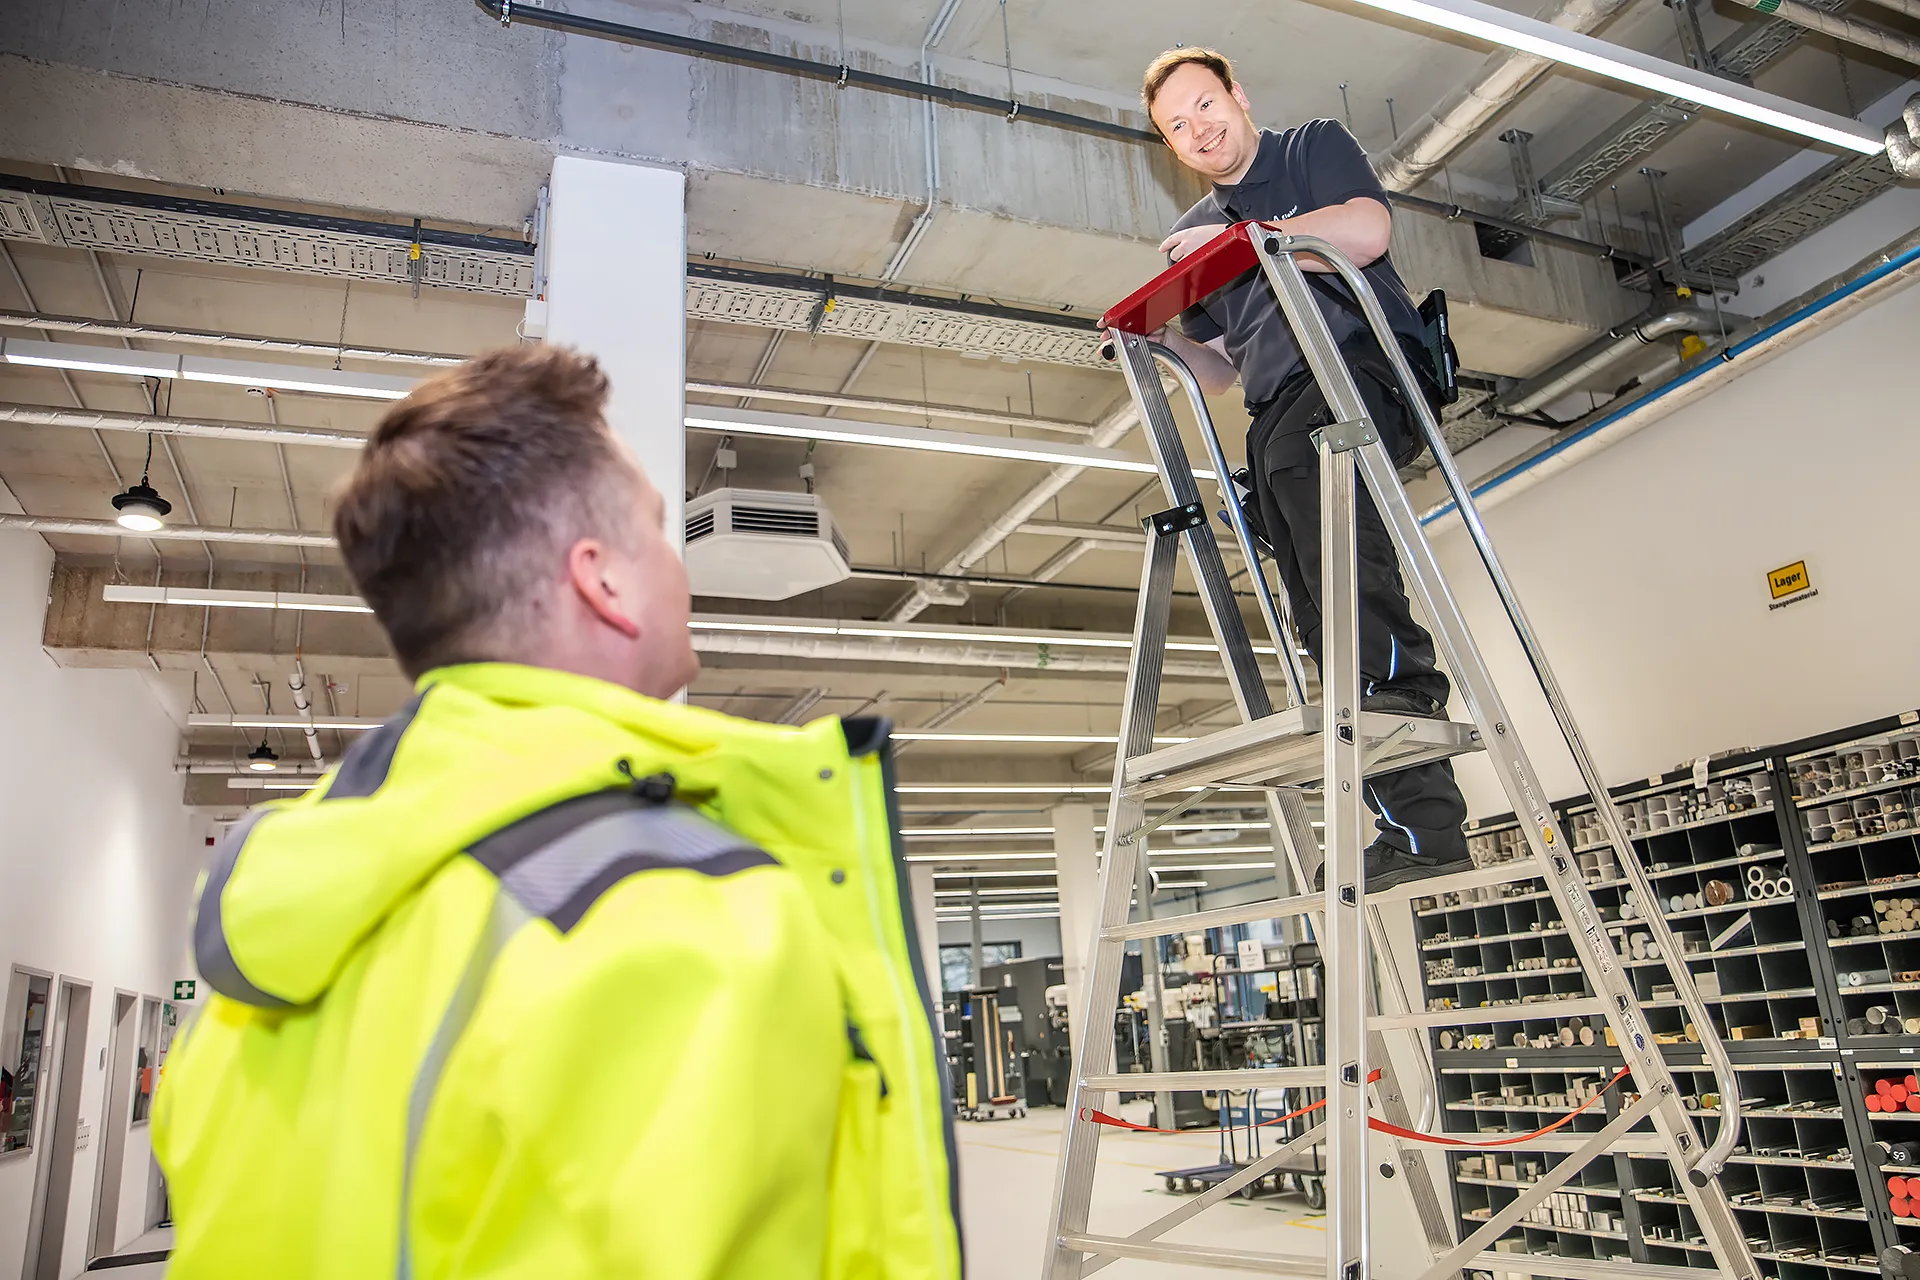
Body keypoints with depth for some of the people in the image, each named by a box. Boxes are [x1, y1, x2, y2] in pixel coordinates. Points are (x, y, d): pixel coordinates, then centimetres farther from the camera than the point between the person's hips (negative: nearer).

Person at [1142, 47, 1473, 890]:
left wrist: (1244, 238, -4)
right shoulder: (1196, 233, 29)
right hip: (1279, 416, 5)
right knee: (1323, 627, -10)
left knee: (1299, 454, -40)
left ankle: (1398, 674, -44)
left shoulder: (1316, 147, 15)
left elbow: (1366, 232, -5)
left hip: (1367, 362, -5)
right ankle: (1421, 824, -13)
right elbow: (1216, 368, 27)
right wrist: (1157, 342, 8)